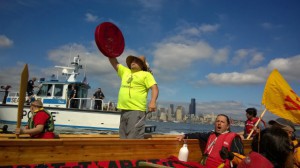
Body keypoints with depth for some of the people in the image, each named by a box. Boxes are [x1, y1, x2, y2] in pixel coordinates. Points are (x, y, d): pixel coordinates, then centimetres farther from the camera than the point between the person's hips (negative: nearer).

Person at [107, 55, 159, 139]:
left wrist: (153, 101, -23)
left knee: (134, 138, -11)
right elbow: (114, 63, 25)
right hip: (124, 110, 7)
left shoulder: (146, 74, 4)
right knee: (124, 137, 13)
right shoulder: (125, 71, 21)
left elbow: (155, 88, -8)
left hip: (137, 110, -7)